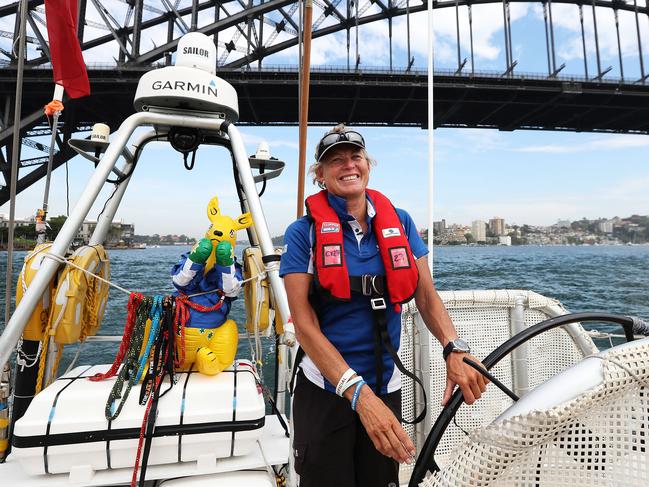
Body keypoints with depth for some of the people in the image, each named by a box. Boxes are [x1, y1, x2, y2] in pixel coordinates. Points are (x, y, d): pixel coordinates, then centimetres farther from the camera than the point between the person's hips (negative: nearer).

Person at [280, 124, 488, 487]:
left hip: (386, 387, 3)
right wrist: (359, 393, -24)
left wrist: (455, 350, -19)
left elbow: (428, 297, 0)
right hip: (325, 391, -3)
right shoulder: (304, 232, -11)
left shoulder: (400, 223, -1)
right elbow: (305, 325, -15)